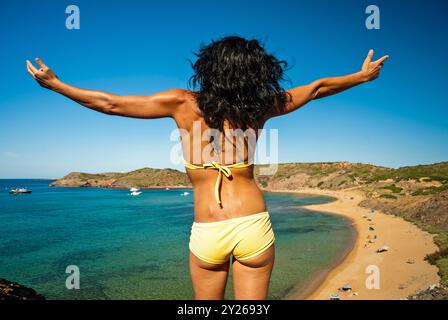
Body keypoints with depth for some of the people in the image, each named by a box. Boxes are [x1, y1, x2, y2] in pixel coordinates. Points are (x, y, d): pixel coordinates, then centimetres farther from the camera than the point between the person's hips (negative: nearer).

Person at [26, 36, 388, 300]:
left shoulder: (184, 103, -4)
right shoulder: (260, 105, 0)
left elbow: (110, 104, 1)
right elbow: (316, 88, 15)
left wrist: (55, 83, 14)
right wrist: (363, 75, 31)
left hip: (207, 232, 0)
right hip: (254, 224, 1)